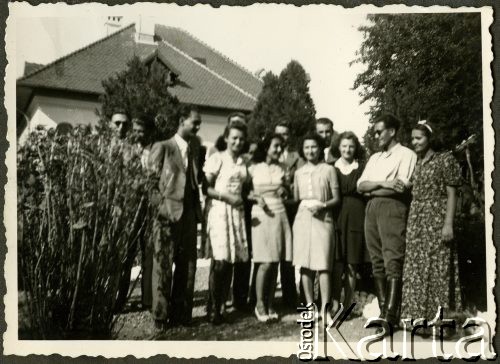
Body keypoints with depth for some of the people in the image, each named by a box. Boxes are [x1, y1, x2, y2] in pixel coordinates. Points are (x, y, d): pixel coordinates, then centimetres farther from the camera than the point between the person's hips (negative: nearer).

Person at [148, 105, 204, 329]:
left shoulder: (195, 148, 13)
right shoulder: (162, 148, -4)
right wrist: (160, 203, -9)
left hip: (189, 213, 6)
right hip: (168, 213, -5)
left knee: (187, 266, 9)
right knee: (163, 266, 0)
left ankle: (181, 314, 19)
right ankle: (160, 316, 10)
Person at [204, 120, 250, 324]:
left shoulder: (243, 162, 15)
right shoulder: (217, 158, -2)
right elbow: (206, 187, -7)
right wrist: (226, 196, -14)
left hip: (237, 212, 6)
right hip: (220, 211, -5)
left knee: (231, 261, 5)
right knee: (220, 261, -9)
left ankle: (221, 306, 15)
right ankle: (214, 309, 2)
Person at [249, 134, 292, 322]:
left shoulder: (280, 168, 15)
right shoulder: (254, 168, 4)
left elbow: (285, 191, 19)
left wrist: (284, 191, -1)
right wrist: (256, 197, -14)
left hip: (279, 214, 4)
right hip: (261, 215, -4)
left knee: (275, 262, 2)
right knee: (265, 262, -9)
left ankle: (270, 304, 11)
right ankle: (260, 304, 5)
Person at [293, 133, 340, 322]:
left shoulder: (328, 170, 4)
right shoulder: (299, 172, 14)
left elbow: (336, 198, 3)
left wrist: (323, 205, -13)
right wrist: (304, 204, -2)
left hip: (323, 219, -3)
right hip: (303, 219, 3)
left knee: (323, 265, -8)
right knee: (305, 265, 2)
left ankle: (325, 308, -4)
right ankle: (310, 306, 11)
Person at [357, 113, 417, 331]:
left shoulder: (406, 154, 2)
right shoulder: (374, 158, 23)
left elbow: (402, 187, -11)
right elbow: (360, 185, 10)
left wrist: (370, 188, -2)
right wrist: (382, 184, -9)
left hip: (392, 208, -7)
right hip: (371, 209, 7)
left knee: (392, 261, -12)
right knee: (377, 262, 6)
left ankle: (391, 315, -14)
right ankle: (383, 311, 11)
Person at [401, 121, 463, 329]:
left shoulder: (444, 160, -3)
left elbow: (451, 194, -7)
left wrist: (449, 224, -15)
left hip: (436, 218, -6)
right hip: (415, 219, 6)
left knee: (438, 267, -4)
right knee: (415, 268, 6)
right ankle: (417, 314, 15)